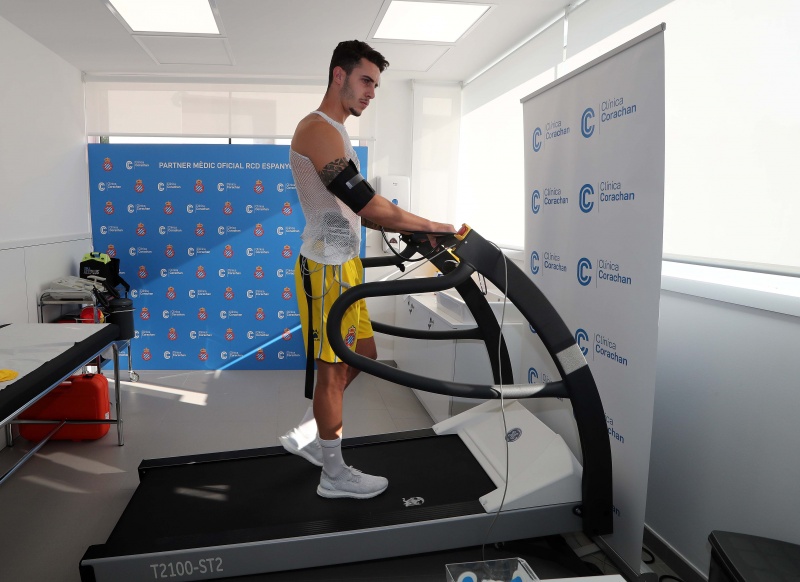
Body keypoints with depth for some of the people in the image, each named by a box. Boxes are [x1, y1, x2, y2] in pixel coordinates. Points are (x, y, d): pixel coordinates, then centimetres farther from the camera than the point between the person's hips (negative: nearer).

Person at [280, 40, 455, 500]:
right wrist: (430, 226, -16)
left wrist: (412, 230, 12)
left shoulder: (335, 133, 18)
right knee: (334, 369, 1)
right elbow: (365, 202, -23)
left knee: (363, 355, 17)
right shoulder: (318, 129, -15)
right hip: (327, 267, -10)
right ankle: (335, 476, 18)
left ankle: (306, 435, 30)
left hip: (344, 264, 10)